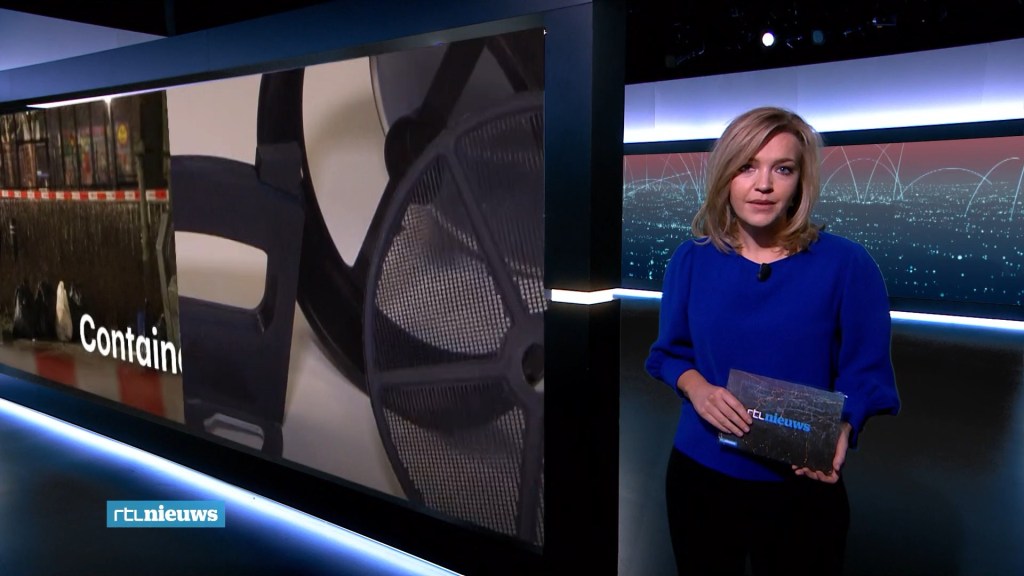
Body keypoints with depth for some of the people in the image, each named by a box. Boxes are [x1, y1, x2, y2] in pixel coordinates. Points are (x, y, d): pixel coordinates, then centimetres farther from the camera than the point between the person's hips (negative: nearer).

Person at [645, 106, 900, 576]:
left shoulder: (846, 264, -12)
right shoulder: (692, 259, -4)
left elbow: (867, 375, -6)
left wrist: (840, 430, -25)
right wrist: (696, 387, -15)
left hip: (802, 488, -2)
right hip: (699, 473, 3)